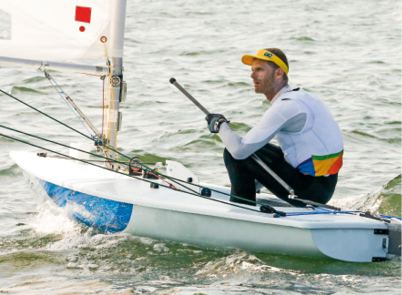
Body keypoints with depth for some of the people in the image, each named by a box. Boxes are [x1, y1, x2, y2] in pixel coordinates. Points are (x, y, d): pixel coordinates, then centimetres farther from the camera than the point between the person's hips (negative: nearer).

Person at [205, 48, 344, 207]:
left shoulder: (285, 107, -19)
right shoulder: (301, 96, 11)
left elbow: (239, 150, -19)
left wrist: (220, 125, -1)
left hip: (312, 191, -10)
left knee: (234, 153, -7)